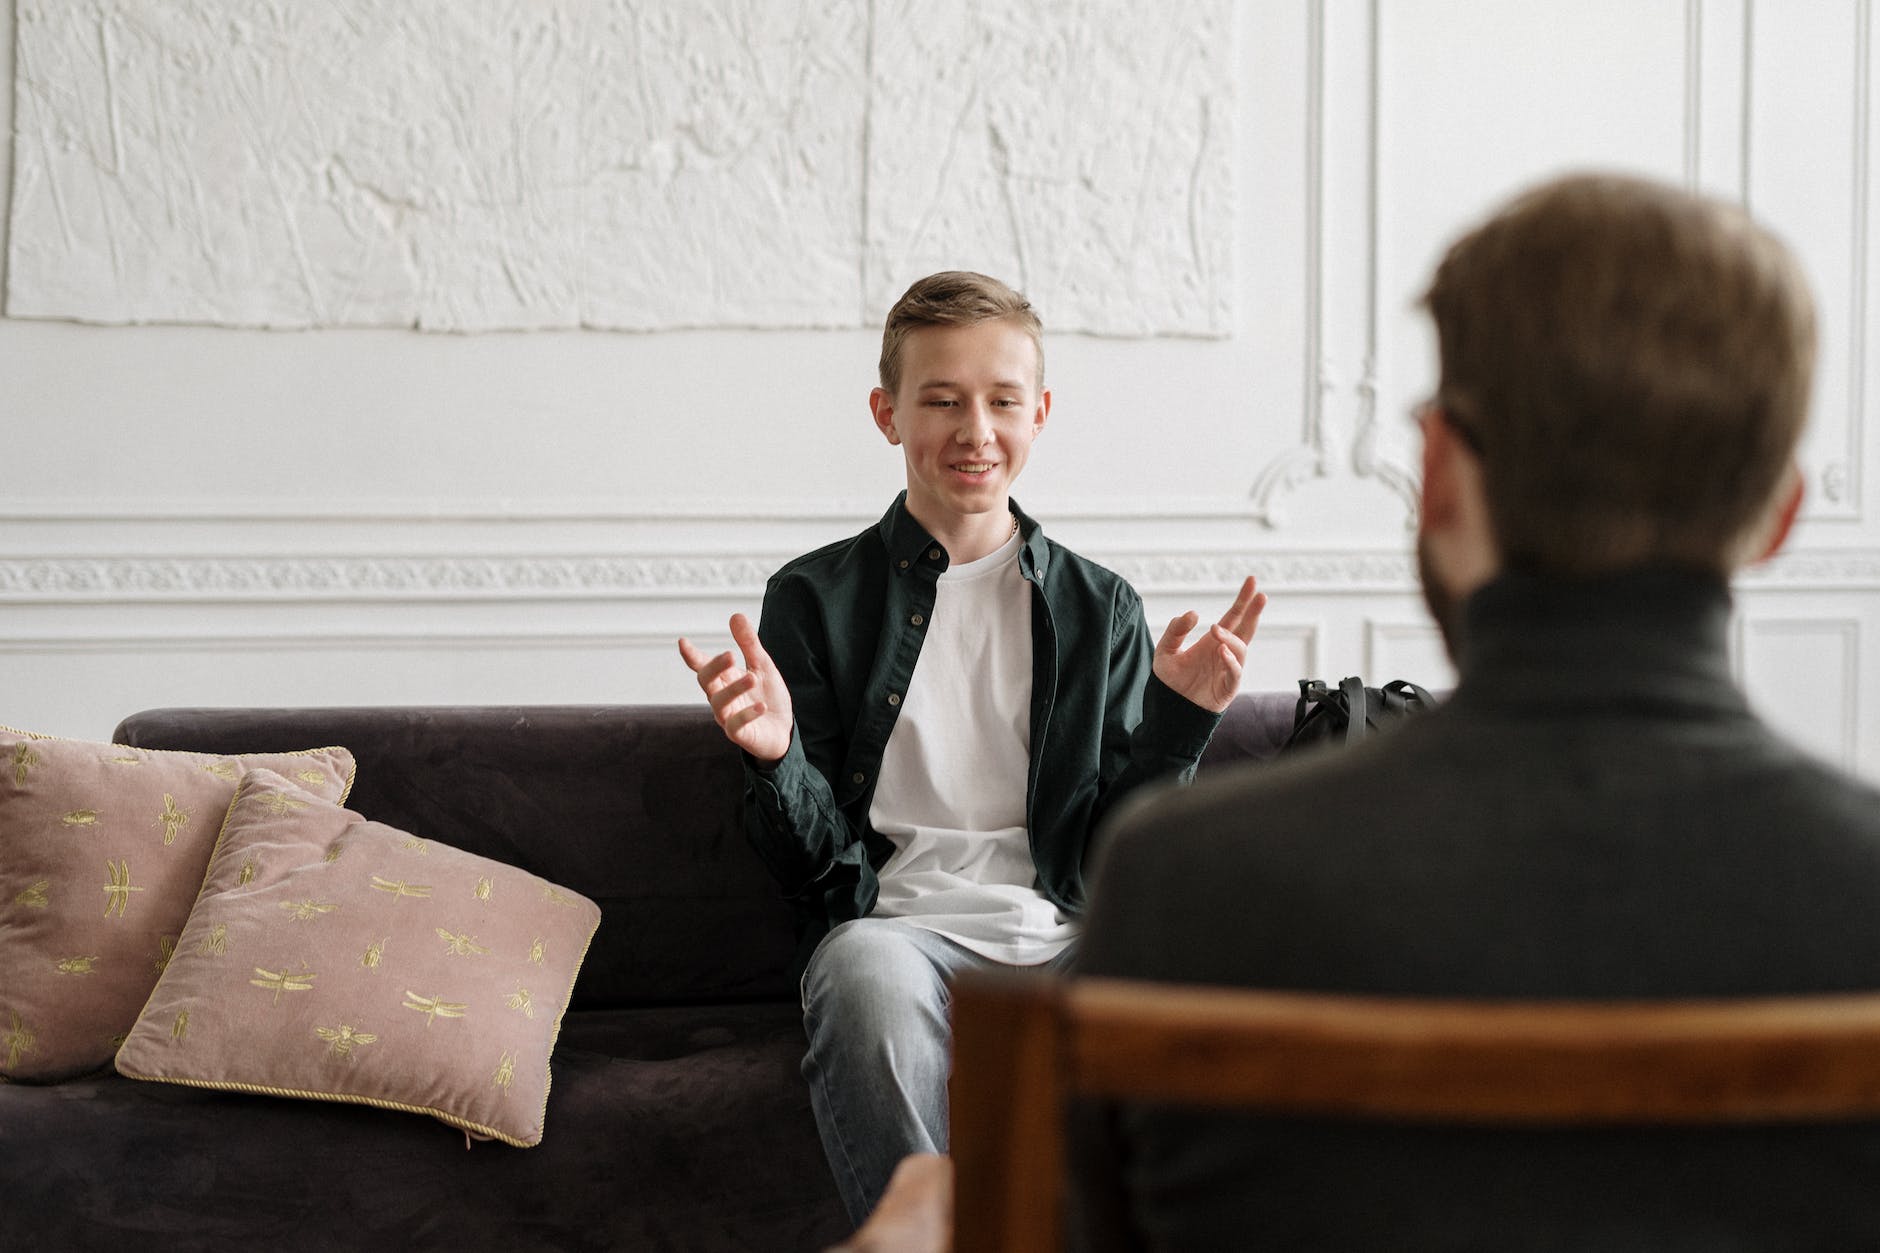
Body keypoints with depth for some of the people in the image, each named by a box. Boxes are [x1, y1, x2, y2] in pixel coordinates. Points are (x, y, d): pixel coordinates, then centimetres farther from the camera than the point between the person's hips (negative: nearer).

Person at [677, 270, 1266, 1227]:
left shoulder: (1102, 610, 17)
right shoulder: (816, 599, 11)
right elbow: (813, 862, 8)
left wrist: (1175, 724, -3)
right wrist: (774, 756, -13)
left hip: (1066, 934, 2)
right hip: (898, 922, -1)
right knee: (868, 971, -39)